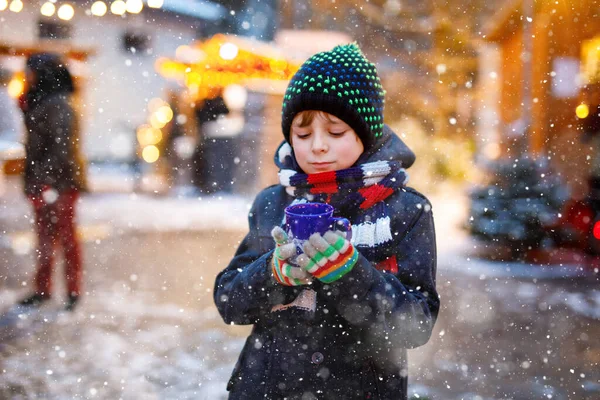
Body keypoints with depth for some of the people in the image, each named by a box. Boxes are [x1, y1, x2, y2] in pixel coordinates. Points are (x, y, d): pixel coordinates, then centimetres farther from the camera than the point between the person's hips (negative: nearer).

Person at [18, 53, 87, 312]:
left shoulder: (59, 105, -15)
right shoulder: (37, 102, 14)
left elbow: (62, 146, -21)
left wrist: (51, 179, -25)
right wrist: (33, 179, 15)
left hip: (61, 182, -9)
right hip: (42, 182, 9)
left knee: (66, 237, -2)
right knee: (45, 236, 15)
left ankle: (74, 292, 6)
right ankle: (43, 288, 24)